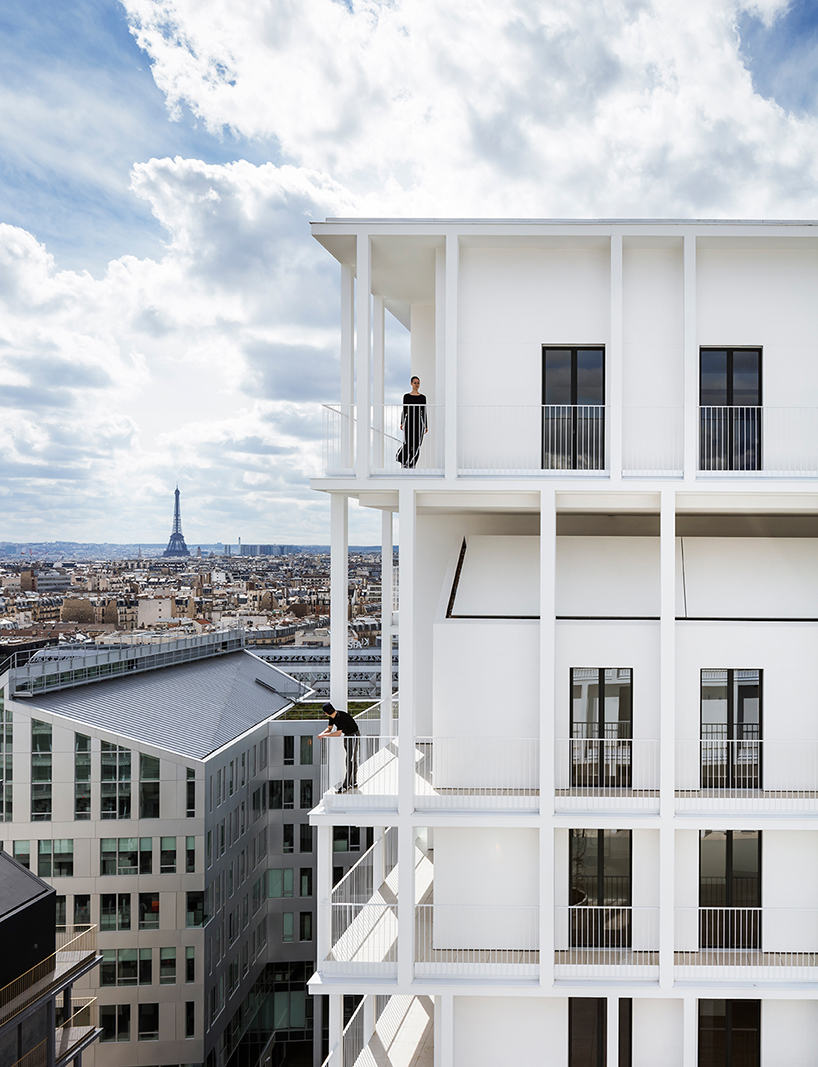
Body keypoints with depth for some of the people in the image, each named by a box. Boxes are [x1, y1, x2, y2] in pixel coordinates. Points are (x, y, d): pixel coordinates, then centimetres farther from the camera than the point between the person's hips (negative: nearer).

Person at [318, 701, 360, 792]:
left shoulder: (341, 717, -30)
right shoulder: (332, 716, -1)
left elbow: (338, 733, -32)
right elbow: (329, 728, 8)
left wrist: (324, 735, -28)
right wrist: (321, 734, -11)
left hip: (354, 736, -10)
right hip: (346, 736, 10)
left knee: (350, 761, -12)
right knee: (352, 761, 15)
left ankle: (346, 786, -15)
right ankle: (354, 783, 23)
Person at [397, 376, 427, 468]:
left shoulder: (422, 397, 7)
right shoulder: (406, 396, 5)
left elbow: (424, 412, 7)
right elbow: (404, 410, 5)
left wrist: (426, 425, 4)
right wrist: (402, 423, -3)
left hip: (418, 421, 1)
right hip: (409, 420, -1)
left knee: (417, 444, -1)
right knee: (408, 443, -11)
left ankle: (412, 464, 8)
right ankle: (403, 461, 11)